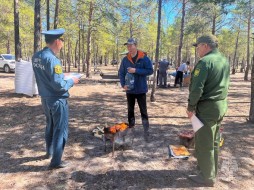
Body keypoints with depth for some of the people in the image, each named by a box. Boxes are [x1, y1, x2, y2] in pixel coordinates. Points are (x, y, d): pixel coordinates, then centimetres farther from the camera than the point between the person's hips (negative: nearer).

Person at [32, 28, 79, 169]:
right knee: (60, 130, 5)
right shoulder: (52, 59, -23)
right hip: (57, 100, -8)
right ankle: (56, 161, 15)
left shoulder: (36, 57, 2)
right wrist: (71, 81, -8)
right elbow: (59, 85, -25)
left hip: (45, 98, 8)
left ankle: (49, 152, 44)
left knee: (50, 126, 25)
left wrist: (62, 76, 14)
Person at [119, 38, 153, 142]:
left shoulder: (144, 58, -9)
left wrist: (136, 70, -21)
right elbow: (121, 73, 4)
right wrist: (123, 84, -11)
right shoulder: (125, 59, 1)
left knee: (143, 111, 3)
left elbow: (150, 70, -13)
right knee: (130, 110, 15)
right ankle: (131, 128, 29)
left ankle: (146, 131, 10)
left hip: (141, 89, -3)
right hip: (129, 90, 4)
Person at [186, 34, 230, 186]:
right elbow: (224, 85, 15)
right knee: (214, 142, 20)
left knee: (204, 143, 3)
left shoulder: (205, 61, -18)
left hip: (207, 107, -9)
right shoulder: (225, 60, 10)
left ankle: (208, 177, 15)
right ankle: (212, 170, 35)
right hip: (221, 106, 9)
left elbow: (197, 88, -22)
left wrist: (191, 107, -13)